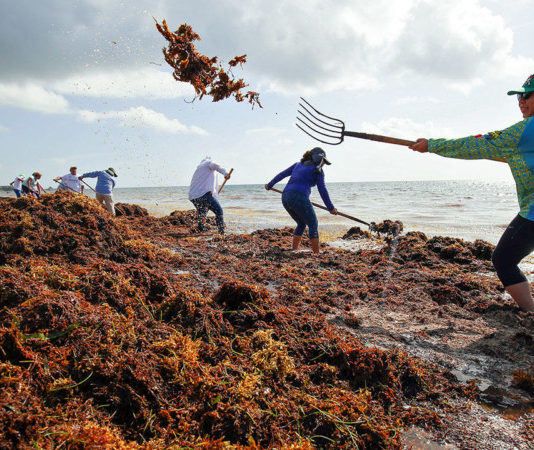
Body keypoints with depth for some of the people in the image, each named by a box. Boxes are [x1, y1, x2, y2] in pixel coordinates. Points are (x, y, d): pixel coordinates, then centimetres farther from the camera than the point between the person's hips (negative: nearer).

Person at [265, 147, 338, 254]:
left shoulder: (298, 164, 25)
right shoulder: (318, 170, 7)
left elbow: (282, 174, 28)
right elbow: (322, 190, 2)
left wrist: (270, 185, 40)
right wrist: (331, 208, 6)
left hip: (285, 197, 7)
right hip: (299, 198, -7)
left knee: (301, 224, 23)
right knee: (313, 224, 6)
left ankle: (294, 251, 19)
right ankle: (316, 253, 1)